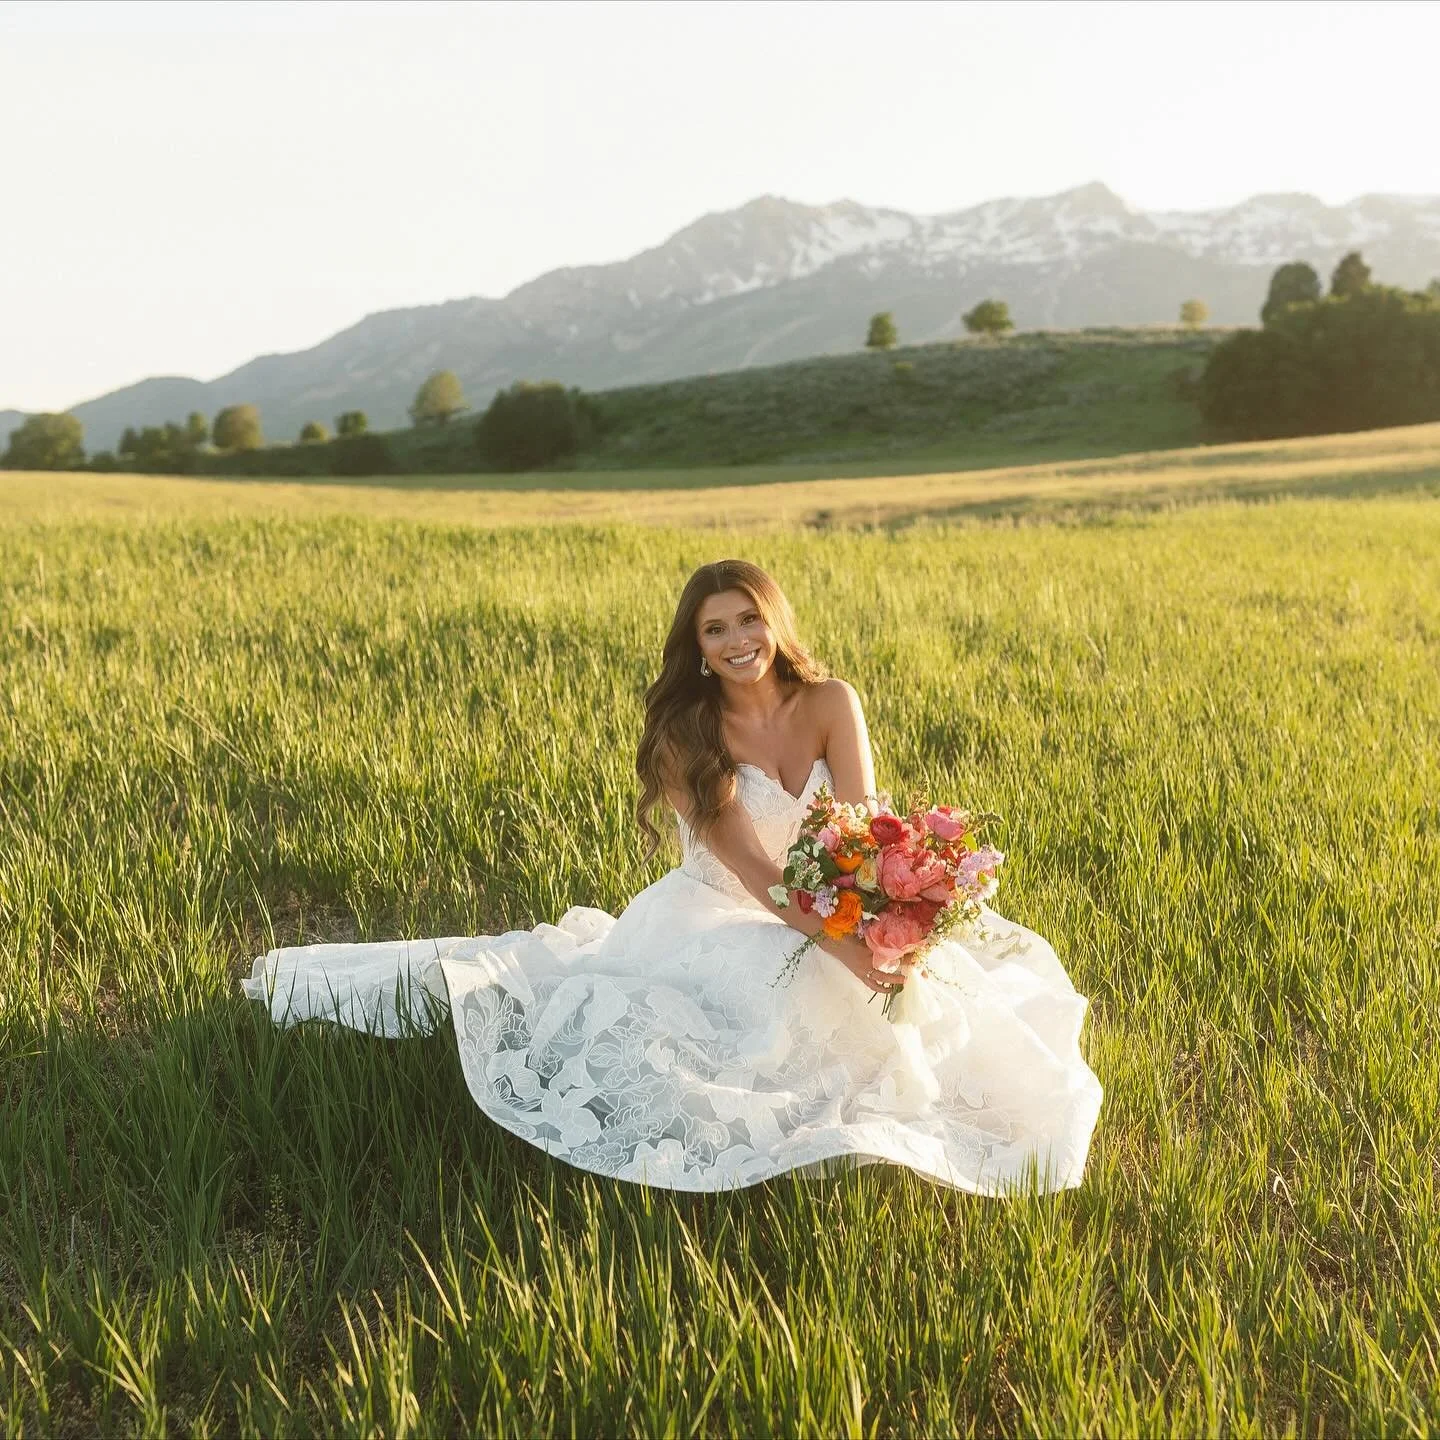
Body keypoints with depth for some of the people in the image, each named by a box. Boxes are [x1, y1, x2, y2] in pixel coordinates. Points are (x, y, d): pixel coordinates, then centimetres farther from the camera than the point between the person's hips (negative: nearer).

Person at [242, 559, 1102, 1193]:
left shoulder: (831, 704, -8)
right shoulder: (686, 734, -15)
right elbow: (748, 863, -24)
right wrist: (840, 948, -37)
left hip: (831, 916, 4)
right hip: (718, 922, -4)